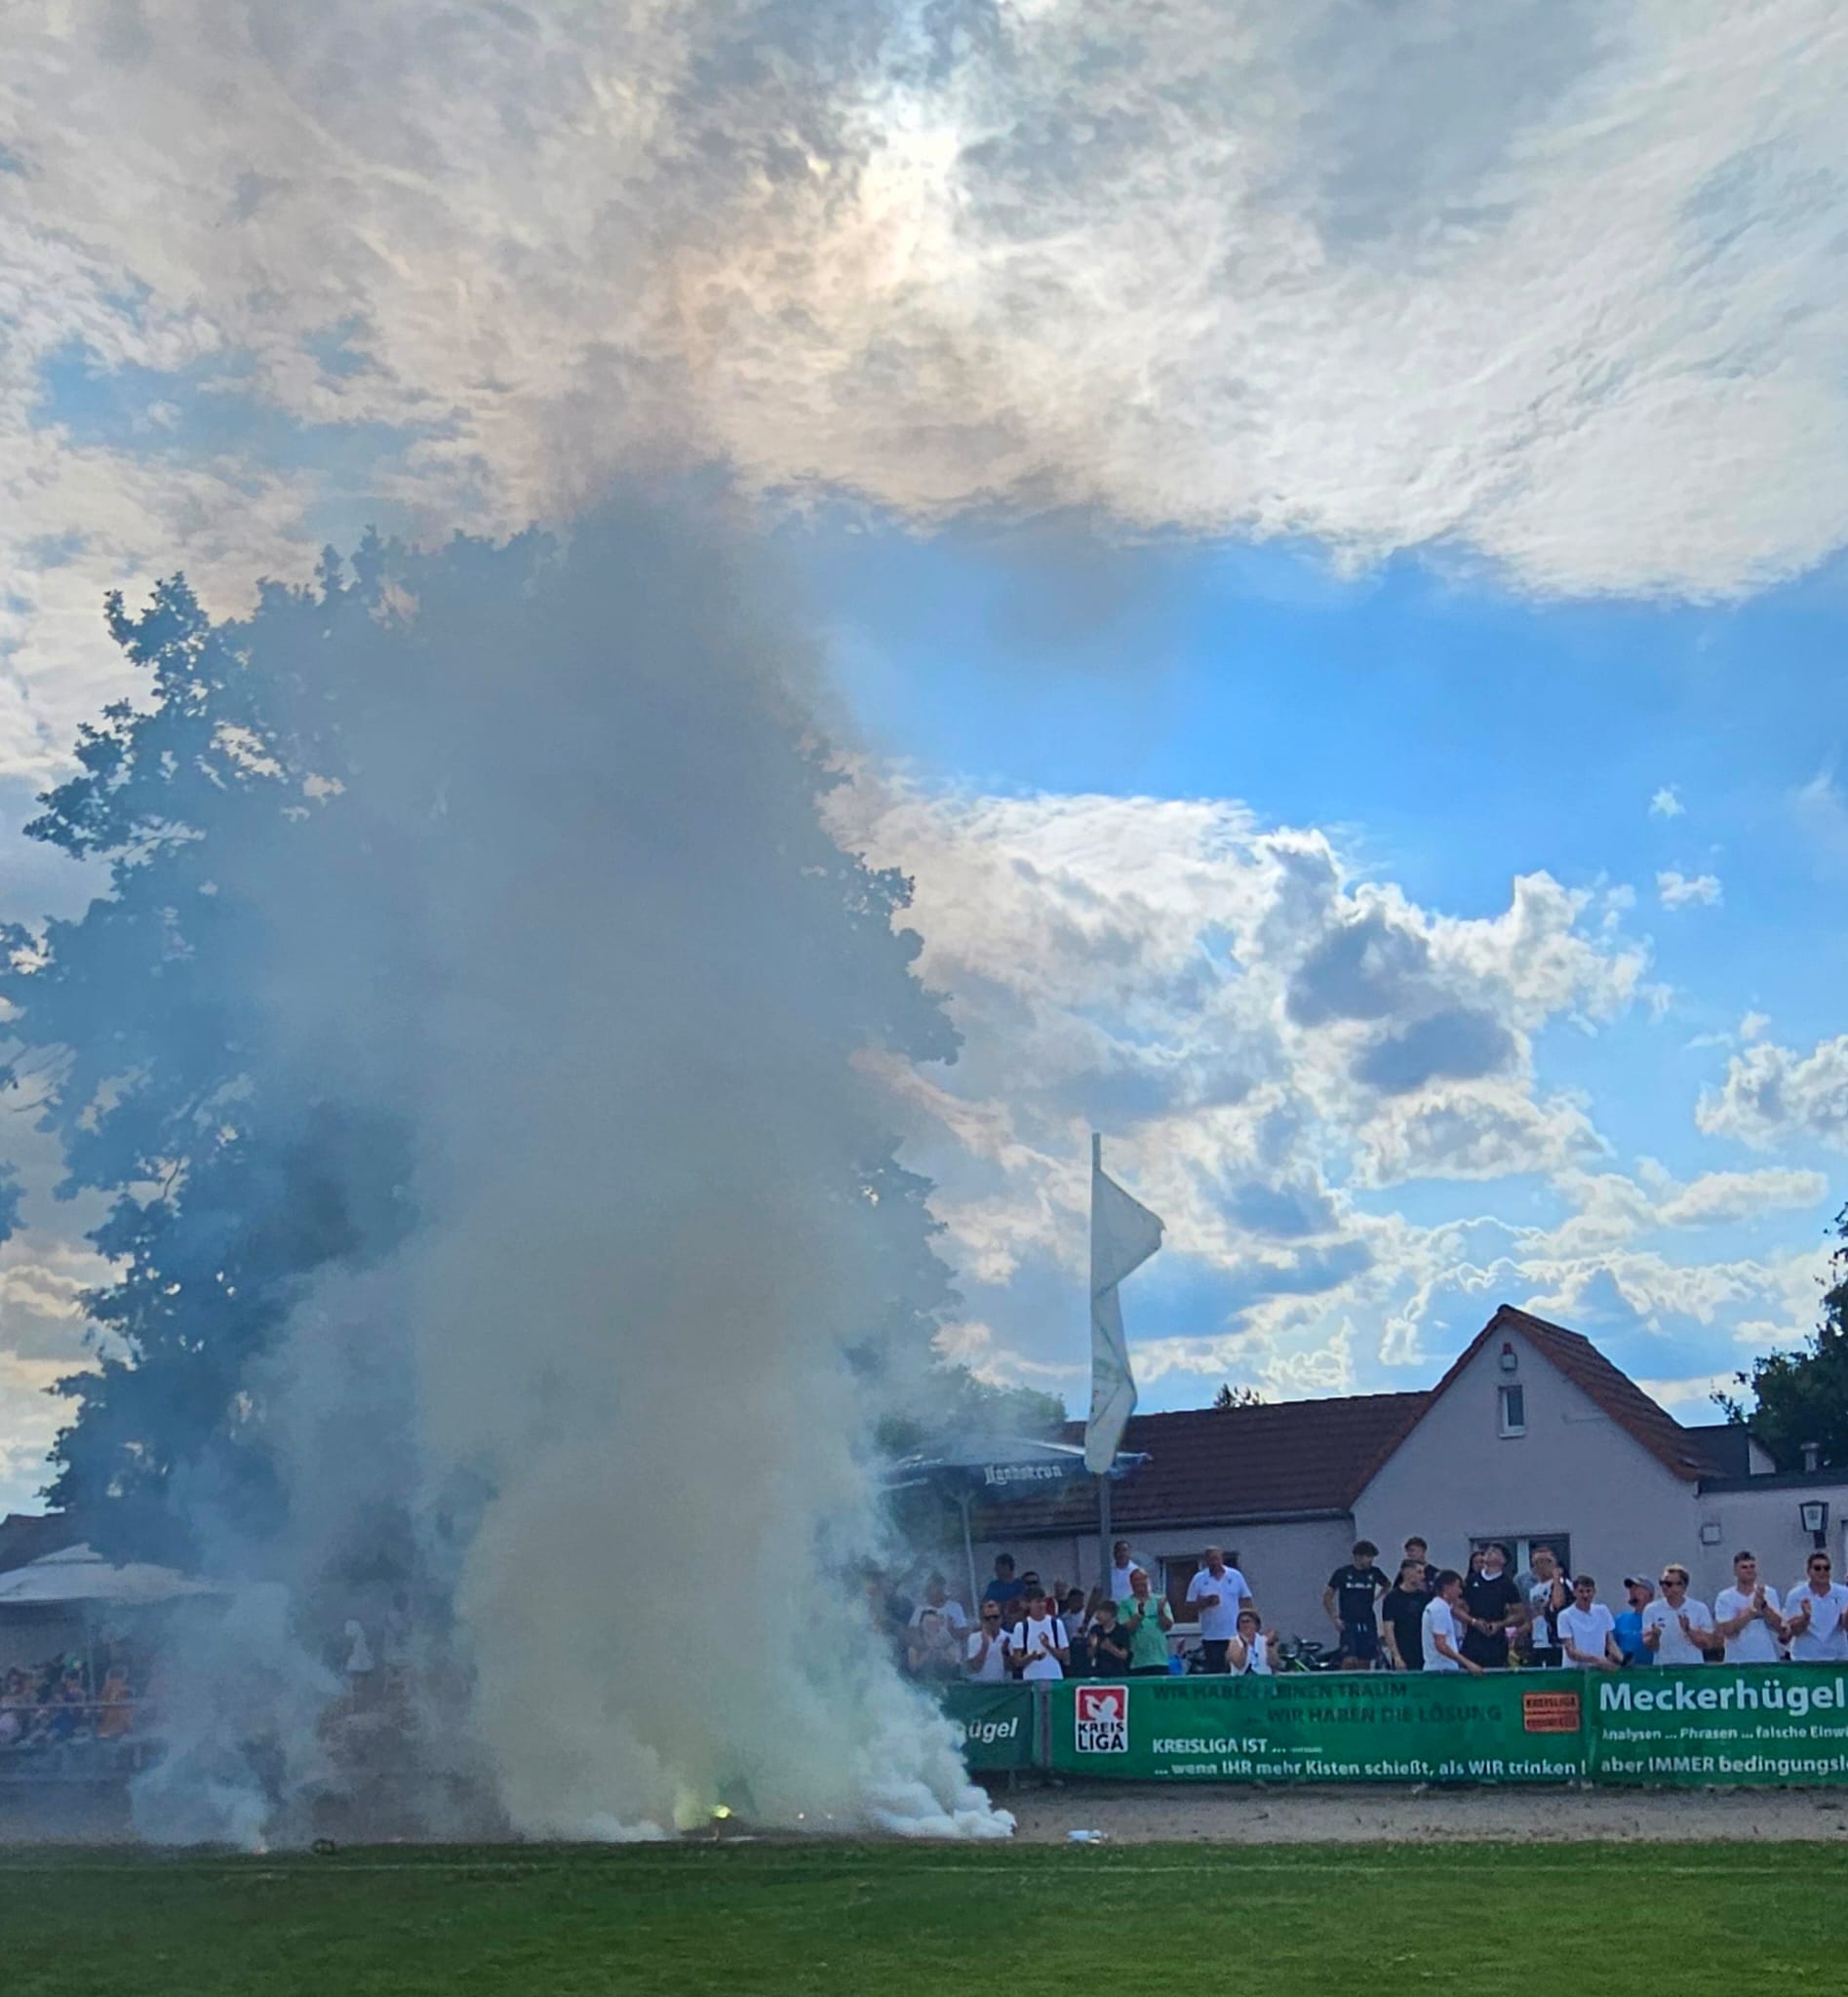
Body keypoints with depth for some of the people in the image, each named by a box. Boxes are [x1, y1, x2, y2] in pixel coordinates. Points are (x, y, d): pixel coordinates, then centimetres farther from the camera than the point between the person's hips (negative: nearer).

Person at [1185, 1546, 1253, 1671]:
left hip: (1234, 1634, 1)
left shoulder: (1236, 1576, 4)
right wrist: (1207, 1601, -17)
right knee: (1214, 1670, -2)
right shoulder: (1199, 1579, 2)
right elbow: (1192, 1605, 1)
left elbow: (1246, 1600, 8)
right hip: (1211, 1637, -1)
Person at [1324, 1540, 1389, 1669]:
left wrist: (1376, 1599, 11)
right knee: (1349, 1661, -17)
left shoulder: (1374, 1573, 5)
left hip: (1368, 1624, 3)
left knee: (1365, 1664, 5)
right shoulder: (1342, 1573, -3)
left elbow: (1387, 1587, 25)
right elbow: (1327, 1597, 4)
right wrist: (1335, 1618, -4)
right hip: (1348, 1624, -3)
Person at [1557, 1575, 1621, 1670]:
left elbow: (1610, 1642, 9)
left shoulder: (1602, 1611, 7)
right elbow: (1571, 1652, -13)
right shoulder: (1565, 1616, -7)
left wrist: (1622, 1659, -12)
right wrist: (1596, 1660, -27)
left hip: (1599, 1670, 4)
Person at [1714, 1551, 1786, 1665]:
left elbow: (1778, 1625, -6)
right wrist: (1752, 1610, -17)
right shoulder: (1725, 1597, -1)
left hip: (1768, 1661, 2)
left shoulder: (1770, 1593, 5)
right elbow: (1727, 1630, -12)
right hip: (1737, 1663, -2)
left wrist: (1763, 1604, -21)